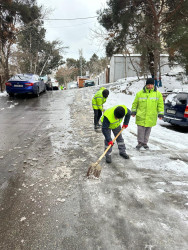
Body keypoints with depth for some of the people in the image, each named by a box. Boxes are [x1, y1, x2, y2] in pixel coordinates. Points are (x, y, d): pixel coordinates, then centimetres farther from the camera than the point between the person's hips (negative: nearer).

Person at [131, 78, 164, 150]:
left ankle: (145, 143, 24)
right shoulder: (140, 93, 0)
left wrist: (160, 113, 2)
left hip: (151, 116, 1)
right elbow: (135, 103, 8)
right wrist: (133, 111, 7)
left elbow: (160, 104, 6)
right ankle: (140, 142, 15)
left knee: (148, 130, 10)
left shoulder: (158, 94, 3)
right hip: (141, 116, -1)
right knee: (140, 129, -1)